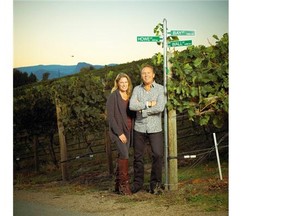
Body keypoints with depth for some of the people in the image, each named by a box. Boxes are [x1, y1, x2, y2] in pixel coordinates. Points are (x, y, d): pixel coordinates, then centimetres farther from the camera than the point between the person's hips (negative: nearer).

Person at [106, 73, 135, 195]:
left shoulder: (130, 97, 13)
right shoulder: (113, 96, -5)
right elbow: (110, 116, -10)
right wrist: (119, 133, -15)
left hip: (128, 130, 6)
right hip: (118, 130, -6)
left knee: (121, 157, 7)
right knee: (124, 155, -17)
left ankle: (118, 186, 12)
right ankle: (124, 184, -14)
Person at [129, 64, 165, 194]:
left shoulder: (160, 89, -1)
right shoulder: (137, 89, 5)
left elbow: (160, 107, -15)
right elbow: (132, 106, -10)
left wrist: (142, 110, -11)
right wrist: (148, 104, -15)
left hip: (155, 128, -2)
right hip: (139, 128, 2)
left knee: (158, 155, -7)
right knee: (138, 156, 7)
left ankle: (155, 183, 7)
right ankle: (138, 182, 20)